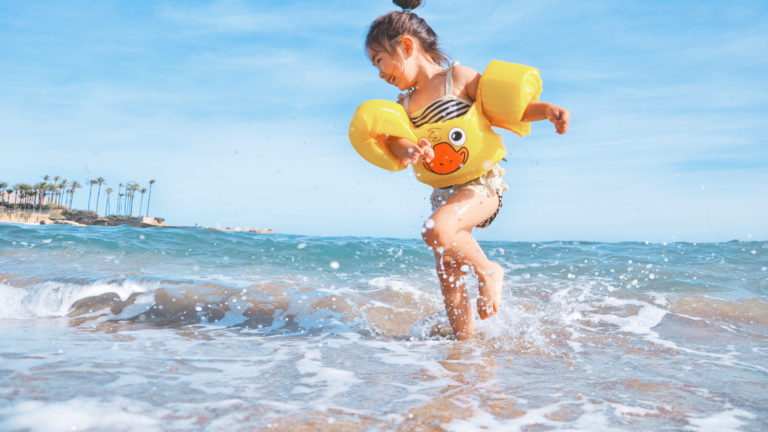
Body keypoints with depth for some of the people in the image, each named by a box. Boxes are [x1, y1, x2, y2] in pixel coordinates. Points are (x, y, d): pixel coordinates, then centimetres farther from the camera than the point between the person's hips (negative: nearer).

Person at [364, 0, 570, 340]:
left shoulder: (458, 77, -4)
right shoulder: (405, 104, 10)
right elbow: (395, 138, -9)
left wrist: (547, 110, -21)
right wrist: (410, 151, -33)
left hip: (482, 183, -6)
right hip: (444, 192, 7)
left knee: (436, 229, -33)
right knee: (449, 279, 9)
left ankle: (488, 271, -8)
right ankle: (465, 340, 25)